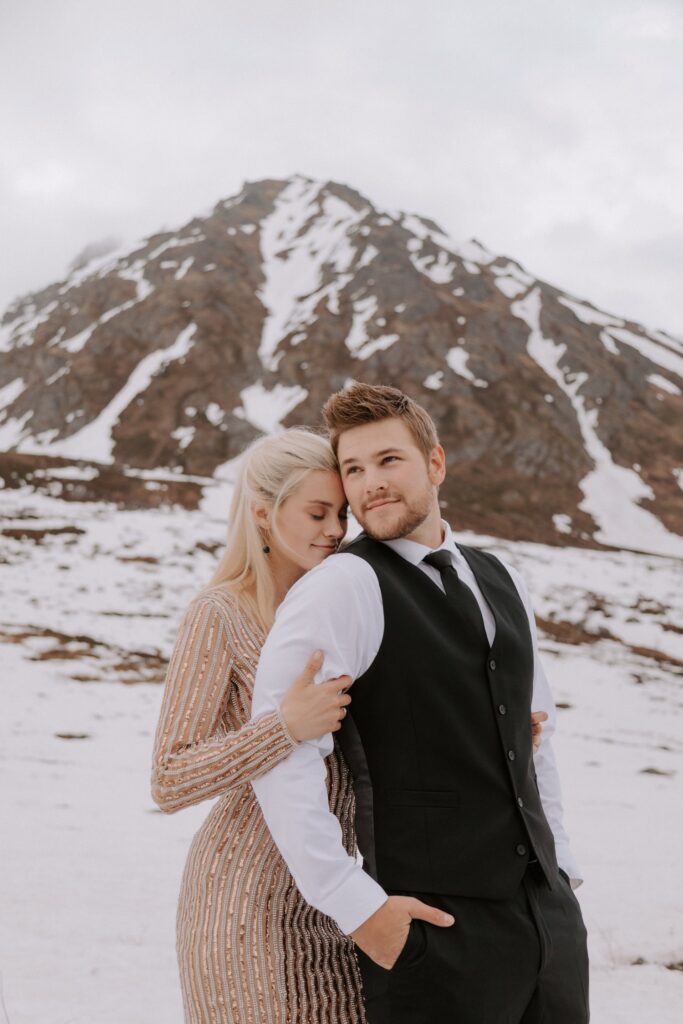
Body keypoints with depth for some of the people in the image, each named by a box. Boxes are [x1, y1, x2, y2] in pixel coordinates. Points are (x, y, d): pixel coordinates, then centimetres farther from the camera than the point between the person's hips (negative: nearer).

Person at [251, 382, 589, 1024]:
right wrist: (353, 904, -17)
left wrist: (559, 860, 14)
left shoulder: (502, 585, 11)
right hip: (436, 932, -6)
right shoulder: (344, 586, -11)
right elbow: (283, 753, -18)